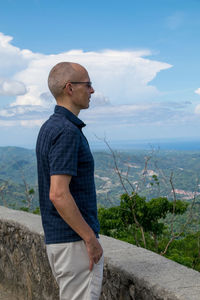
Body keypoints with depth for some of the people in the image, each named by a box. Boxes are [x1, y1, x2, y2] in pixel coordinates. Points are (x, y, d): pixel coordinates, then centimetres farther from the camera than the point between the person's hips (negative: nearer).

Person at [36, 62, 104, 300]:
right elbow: (58, 194, -27)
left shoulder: (49, 128, 12)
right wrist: (91, 239, -19)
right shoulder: (67, 131, -19)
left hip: (56, 238, 10)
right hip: (75, 242, -10)